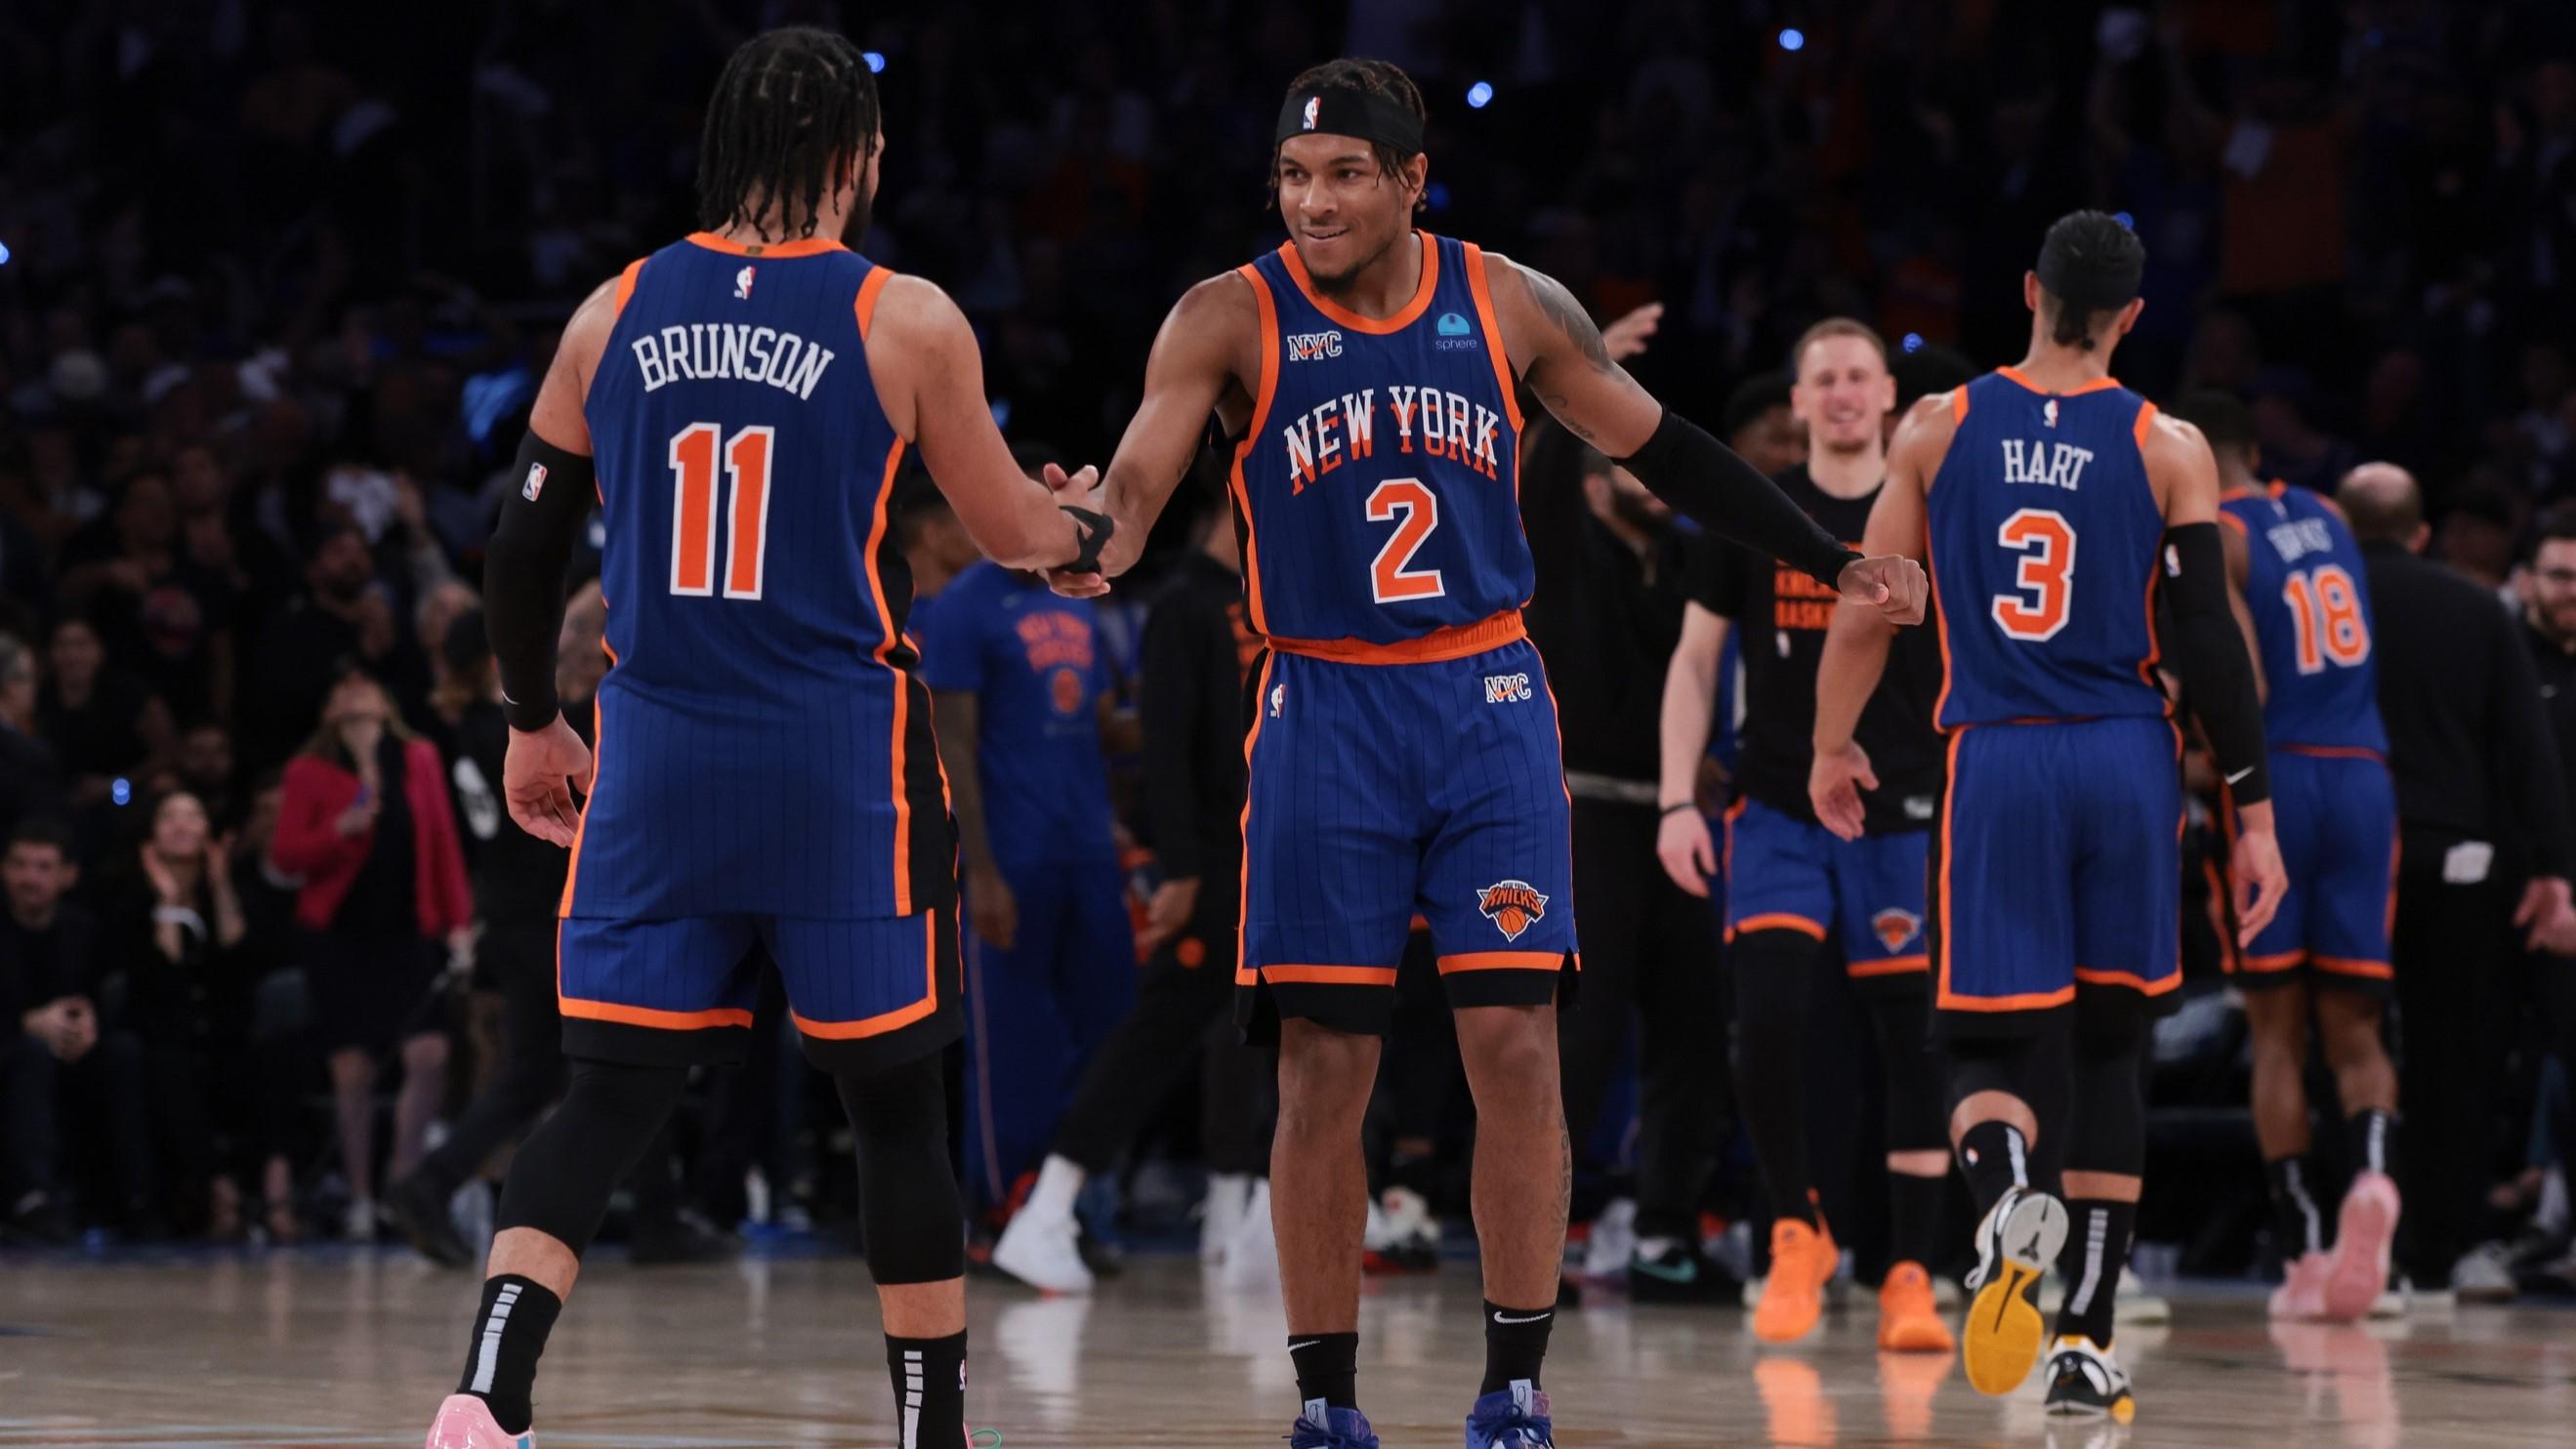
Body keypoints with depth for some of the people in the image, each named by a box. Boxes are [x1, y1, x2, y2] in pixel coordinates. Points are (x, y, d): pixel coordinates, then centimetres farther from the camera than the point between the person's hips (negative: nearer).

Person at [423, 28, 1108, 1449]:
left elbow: (522, 548, 8)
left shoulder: (614, 315, 4)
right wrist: (1090, 528, 29)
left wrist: (532, 722, 23)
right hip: (841, 760, -3)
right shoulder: (905, 321, -5)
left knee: (610, 1095, 5)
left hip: (655, 754, 3)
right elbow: (1008, 532, 6)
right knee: (896, 1102, 10)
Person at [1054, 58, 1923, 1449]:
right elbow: (1137, 482, -17)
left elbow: (1657, 447, 11)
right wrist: (1091, 545, -41)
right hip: (1324, 714, -1)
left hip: (1486, 706, 1)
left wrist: (1828, 561, 11)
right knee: (1322, 1068, -1)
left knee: (1513, 1043, -7)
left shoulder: (1510, 305, 0)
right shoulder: (1232, 319, -7)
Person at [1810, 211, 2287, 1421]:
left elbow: (1867, 609, 5)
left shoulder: (1937, 429, 3)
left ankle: (2009, 1200, -33)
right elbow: (2210, 640, -4)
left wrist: (1832, 746, 21)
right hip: (2128, 765, 1)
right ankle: (2086, 1342, 11)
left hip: (1992, 764, -1)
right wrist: (2255, 813, 1)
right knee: (2110, 1046, 13)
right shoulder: (2169, 449, 0)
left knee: (1984, 1043, 3)